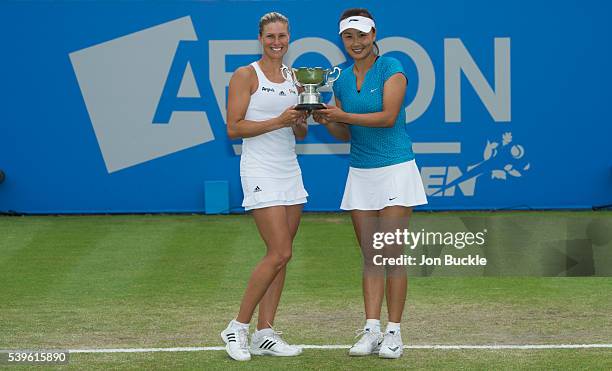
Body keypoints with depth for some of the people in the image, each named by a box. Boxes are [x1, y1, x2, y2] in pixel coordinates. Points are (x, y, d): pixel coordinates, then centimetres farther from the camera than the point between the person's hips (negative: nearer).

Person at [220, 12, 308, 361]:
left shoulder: (294, 79, 13)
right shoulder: (246, 75, -5)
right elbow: (234, 127, -11)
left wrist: (300, 122, -5)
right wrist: (277, 121, -19)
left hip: (289, 171, 7)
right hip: (261, 171, -7)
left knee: (279, 256, 4)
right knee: (280, 253, -13)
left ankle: (265, 333, 8)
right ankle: (238, 327, -3)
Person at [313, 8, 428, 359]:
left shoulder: (391, 68, -7)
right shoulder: (342, 80, 10)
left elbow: (388, 117, -18)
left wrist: (344, 115, -21)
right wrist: (328, 122, -5)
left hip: (395, 169, -5)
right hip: (360, 173, 6)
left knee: (392, 254, -6)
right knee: (369, 256, 4)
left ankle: (394, 332, -2)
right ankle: (371, 330, 4)